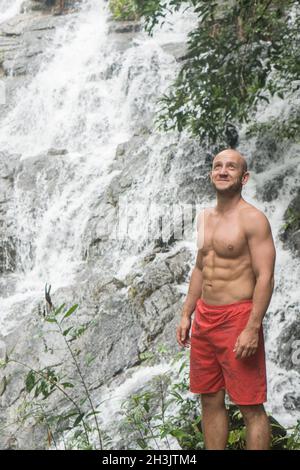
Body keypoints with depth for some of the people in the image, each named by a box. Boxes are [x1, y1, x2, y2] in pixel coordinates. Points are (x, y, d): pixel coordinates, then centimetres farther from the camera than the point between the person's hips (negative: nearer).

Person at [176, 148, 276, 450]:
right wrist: (186, 315, 15)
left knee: (250, 407, -2)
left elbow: (265, 278, -15)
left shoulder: (253, 219, -11)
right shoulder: (205, 218, 13)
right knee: (210, 401, 13)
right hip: (204, 317, 8)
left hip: (237, 318, -8)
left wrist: (252, 330, -21)